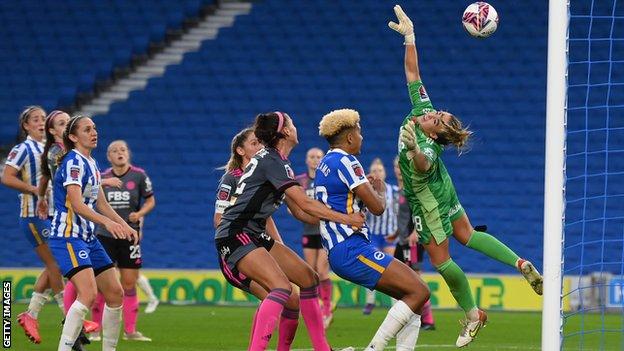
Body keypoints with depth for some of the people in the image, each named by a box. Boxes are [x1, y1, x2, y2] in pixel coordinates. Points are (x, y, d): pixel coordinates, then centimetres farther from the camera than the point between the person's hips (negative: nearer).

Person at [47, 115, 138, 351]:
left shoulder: (91, 164, 15)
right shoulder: (74, 162, -14)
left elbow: (101, 204, 22)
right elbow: (77, 204, -25)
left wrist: (125, 226, 12)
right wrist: (107, 222, -37)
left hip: (88, 238, 10)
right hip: (68, 237, -10)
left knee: (115, 293, 8)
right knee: (88, 293, -25)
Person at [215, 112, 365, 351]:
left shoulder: (272, 160, 17)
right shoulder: (272, 161, -13)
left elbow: (298, 211, 18)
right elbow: (306, 204, -19)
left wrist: (333, 220, 12)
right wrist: (345, 219, -15)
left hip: (255, 236, 10)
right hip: (236, 235, -10)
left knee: (308, 278, 8)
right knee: (282, 286, -27)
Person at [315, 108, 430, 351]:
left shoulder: (324, 165, 20)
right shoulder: (345, 161, -10)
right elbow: (377, 207, -12)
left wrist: (364, 186, 36)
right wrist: (381, 190, 9)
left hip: (339, 251, 10)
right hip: (352, 250, -10)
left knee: (414, 295, 10)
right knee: (418, 292, -15)